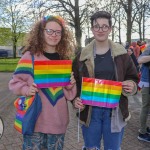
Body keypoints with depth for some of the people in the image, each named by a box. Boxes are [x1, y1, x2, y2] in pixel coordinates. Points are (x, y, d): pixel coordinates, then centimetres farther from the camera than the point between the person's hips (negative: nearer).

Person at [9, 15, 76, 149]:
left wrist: (71, 85, -10)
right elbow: (15, 82, -1)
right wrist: (26, 89, -20)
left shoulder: (65, 58, 6)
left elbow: (69, 94, 11)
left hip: (58, 121, 4)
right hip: (35, 120, -3)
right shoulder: (30, 56, -5)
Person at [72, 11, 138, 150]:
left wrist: (132, 86, -13)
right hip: (90, 111, 0)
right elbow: (75, 82, 4)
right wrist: (75, 99, -12)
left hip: (115, 111, 0)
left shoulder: (121, 54, 1)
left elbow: (132, 78, 9)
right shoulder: (82, 55, 0)